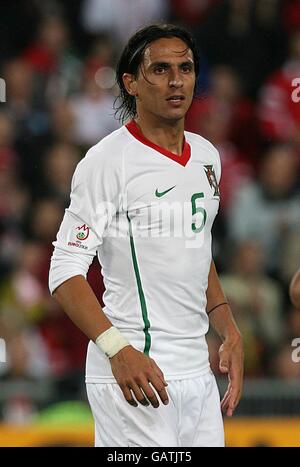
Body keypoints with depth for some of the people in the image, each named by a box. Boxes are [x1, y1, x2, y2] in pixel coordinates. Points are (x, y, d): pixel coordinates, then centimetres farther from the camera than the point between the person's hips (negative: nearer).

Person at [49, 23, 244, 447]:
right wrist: (117, 349, -24)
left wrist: (229, 331, 17)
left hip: (198, 371, 7)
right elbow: (65, 272, -14)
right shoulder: (106, 161, -10)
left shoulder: (207, 156, 13)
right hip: (133, 369, -7)